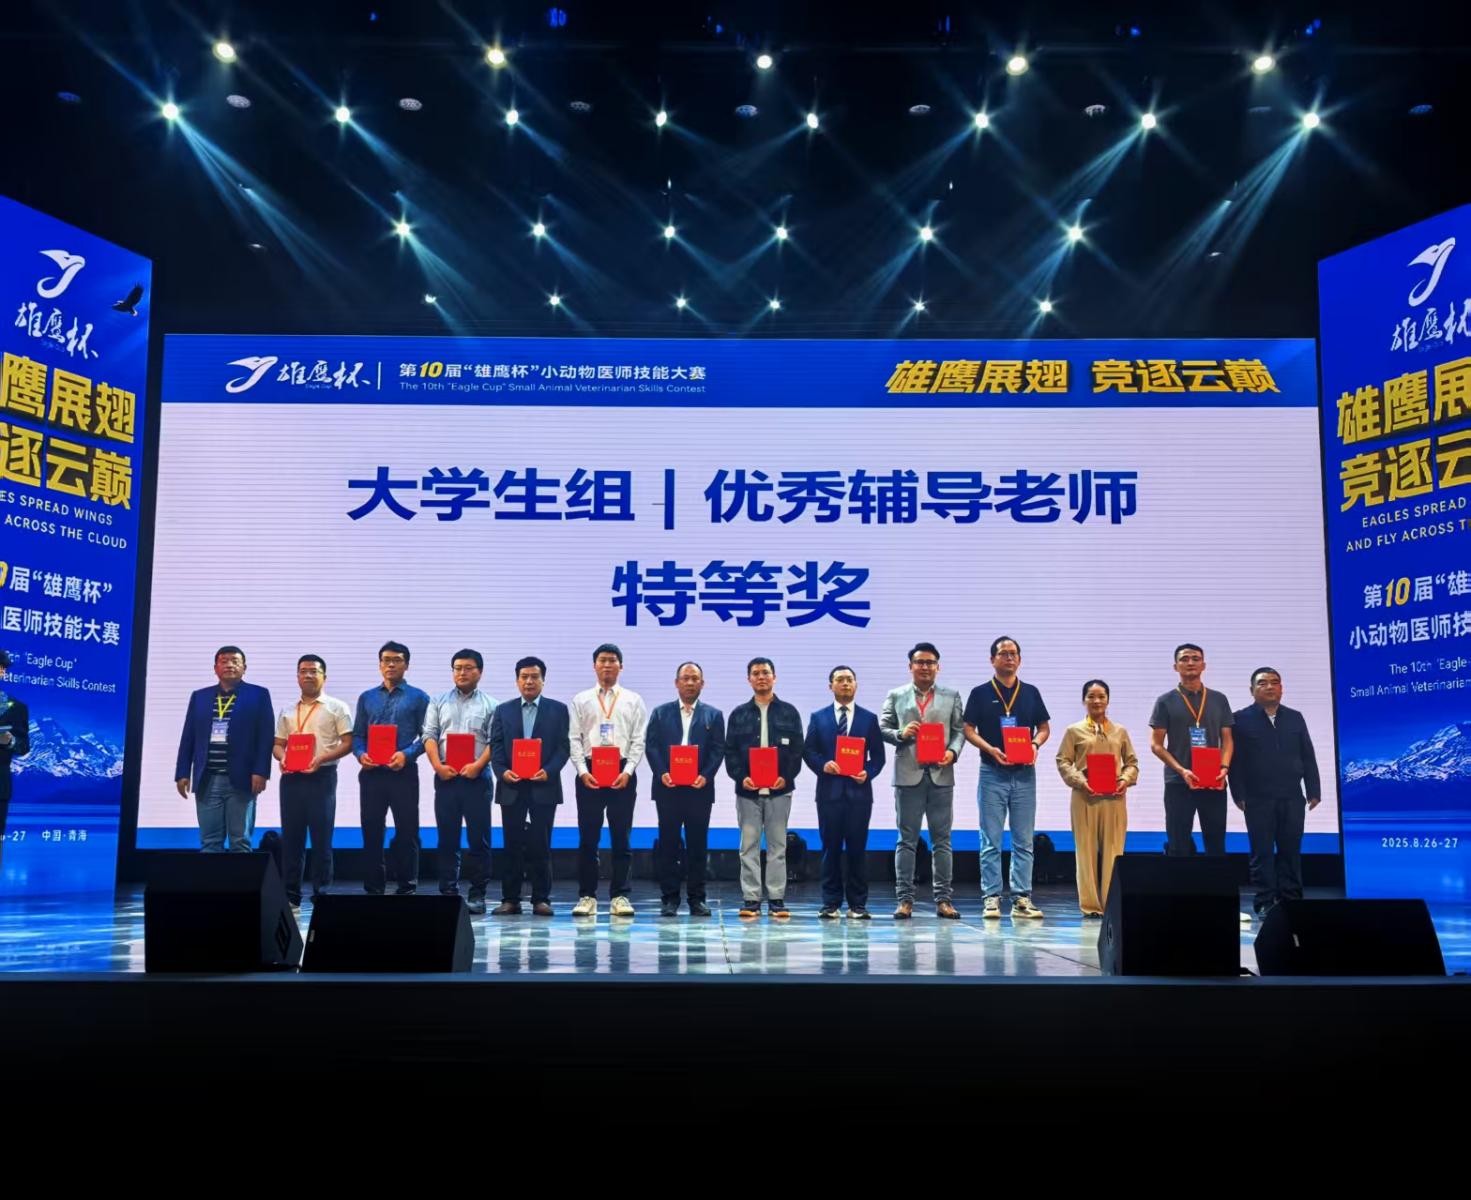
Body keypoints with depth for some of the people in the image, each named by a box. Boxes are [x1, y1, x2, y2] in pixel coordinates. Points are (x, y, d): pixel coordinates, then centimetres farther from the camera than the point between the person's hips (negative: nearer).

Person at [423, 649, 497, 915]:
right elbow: (429, 736, 5)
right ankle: (448, 893, 10)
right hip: (445, 777, 2)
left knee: (479, 838, -1)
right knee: (447, 838, 4)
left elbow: (494, 741, -1)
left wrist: (478, 765, -15)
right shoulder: (439, 702, 12)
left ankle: (477, 895, 6)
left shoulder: (490, 704, 6)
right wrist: (438, 766, -9)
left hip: (477, 778, -2)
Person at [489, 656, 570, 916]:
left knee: (541, 845, 0)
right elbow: (496, 746, 6)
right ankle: (510, 899, 10)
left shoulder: (558, 710, 6)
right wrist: (502, 771, -11)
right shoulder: (503, 710, 12)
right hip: (511, 786, 2)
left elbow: (563, 747, 0)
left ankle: (541, 899, 7)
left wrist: (549, 771, -15)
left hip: (544, 786, -2)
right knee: (512, 845, 4)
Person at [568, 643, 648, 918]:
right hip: (589, 772, 0)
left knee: (621, 838, 3)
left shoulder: (633, 700, 8)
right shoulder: (581, 700, 9)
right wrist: (583, 771, -9)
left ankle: (619, 896, 9)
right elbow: (575, 740, 3)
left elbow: (638, 741, 2)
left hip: (622, 773, 0)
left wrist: (628, 771, -10)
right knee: (587, 838, 3)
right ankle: (586, 896, 9)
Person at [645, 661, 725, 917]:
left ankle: (696, 898, 10)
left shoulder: (713, 715, 9)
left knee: (698, 844, 3)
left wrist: (706, 776, -13)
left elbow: (718, 750, 2)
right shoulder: (661, 713, 10)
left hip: (699, 788, 0)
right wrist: (661, 773, -11)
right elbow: (650, 746, 3)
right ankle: (669, 898, 8)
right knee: (668, 843, 2)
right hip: (668, 788, 0)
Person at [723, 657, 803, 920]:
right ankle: (751, 900, 6)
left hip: (779, 789, 0)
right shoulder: (739, 714, 9)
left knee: (778, 846, 3)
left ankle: (777, 899, 8)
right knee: (749, 846, 1)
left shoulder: (789, 712, 7)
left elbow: (797, 750, 3)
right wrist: (741, 777, -10)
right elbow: (730, 750, 5)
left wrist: (786, 776, -11)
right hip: (747, 789, 1)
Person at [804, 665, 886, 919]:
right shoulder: (818, 717, 10)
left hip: (859, 791, 0)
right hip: (829, 790, 0)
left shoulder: (869, 718, 10)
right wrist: (823, 765, -13)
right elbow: (808, 751, 6)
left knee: (857, 848, 2)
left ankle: (858, 904, 8)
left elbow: (878, 755, 8)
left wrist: (868, 772, -10)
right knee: (831, 848, 3)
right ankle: (831, 903, 9)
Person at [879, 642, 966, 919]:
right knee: (907, 839, 2)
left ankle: (943, 899, 8)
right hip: (908, 774, -1)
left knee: (942, 839, 3)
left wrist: (953, 751, -10)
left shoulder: (952, 696, 12)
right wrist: (901, 734, -12)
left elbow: (960, 730, 7)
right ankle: (905, 899, 5)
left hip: (941, 774, 1)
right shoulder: (896, 696, 10)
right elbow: (883, 727, 7)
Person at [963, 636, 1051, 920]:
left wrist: (1035, 744, -8)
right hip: (992, 773, -2)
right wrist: (990, 749, -15)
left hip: (1024, 774, 2)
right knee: (991, 841, 0)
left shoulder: (1031, 692, 10)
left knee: (1024, 841, 4)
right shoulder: (981, 693, 2)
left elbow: (1044, 727, 13)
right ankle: (992, 898, 5)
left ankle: (1022, 898, 9)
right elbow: (968, 729, 0)